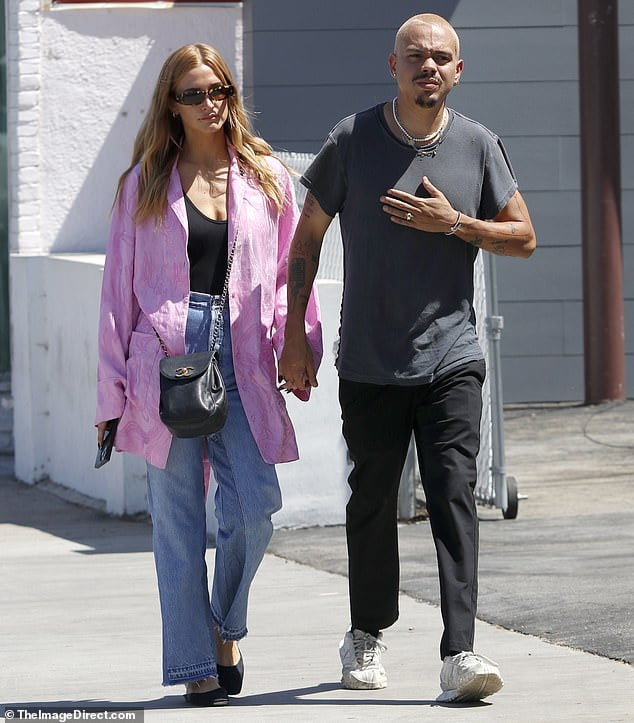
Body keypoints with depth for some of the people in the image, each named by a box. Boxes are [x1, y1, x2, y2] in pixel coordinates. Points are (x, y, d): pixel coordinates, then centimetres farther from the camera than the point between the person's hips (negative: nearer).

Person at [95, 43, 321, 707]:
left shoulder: (266, 178, 12)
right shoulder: (145, 184, 10)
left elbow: (289, 274, 12)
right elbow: (120, 286, 9)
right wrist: (112, 390, 5)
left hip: (242, 360, 1)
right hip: (167, 356, -1)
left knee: (254, 504, -10)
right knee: (178, 519, -1)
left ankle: (225, 627, 16)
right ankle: (196, 665, 5)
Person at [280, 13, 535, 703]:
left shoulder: (479, 145, 3)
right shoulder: (353, 139, -1)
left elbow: (522, 237, 8)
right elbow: (307, 237, 6)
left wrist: (453, 223, -10)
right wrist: (295, 335, 2)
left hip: (450, 357, 0)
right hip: (368, 362, 0)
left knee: (454, 497, -11)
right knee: (371, 502, 10)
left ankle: (458, 654, -17)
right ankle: (366, 636, 30)